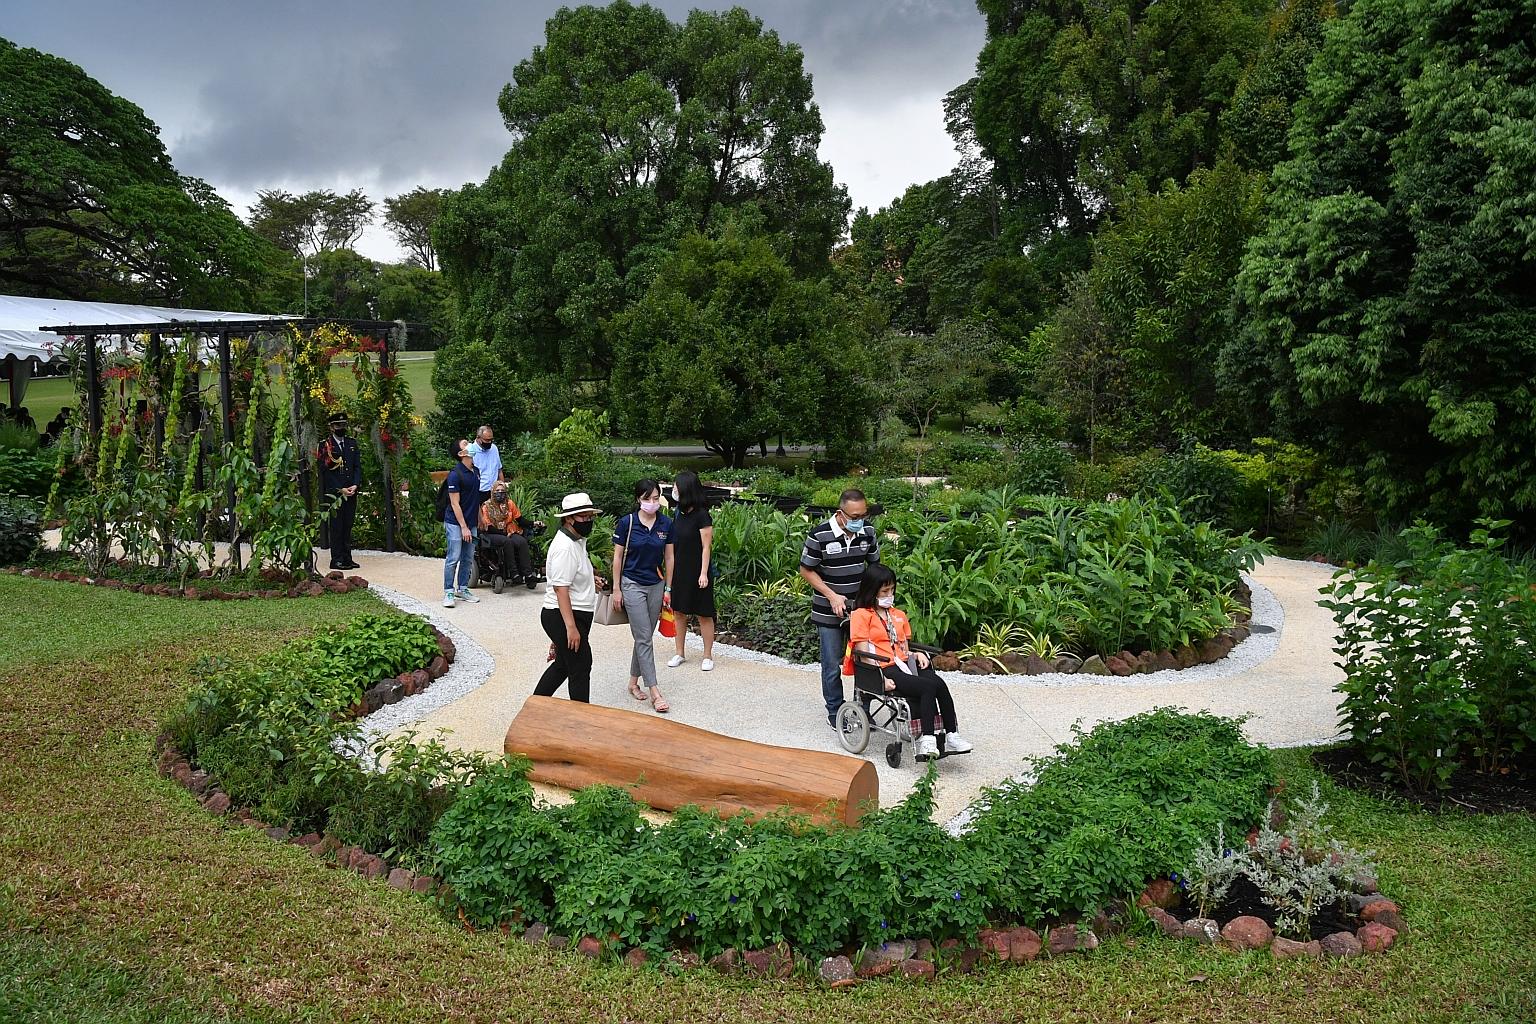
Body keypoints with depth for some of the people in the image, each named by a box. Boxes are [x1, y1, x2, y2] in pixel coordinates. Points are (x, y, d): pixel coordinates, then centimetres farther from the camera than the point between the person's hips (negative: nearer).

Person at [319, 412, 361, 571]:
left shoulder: (352, 444, 14)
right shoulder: (325, 445, -2)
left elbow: (358, 467, 11)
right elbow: (325, 470, -7)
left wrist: (355, 485, -5)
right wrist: (340, 490, -12)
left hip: (351, 492, 5)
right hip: (333, 492, -5)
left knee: (348, 525, 7)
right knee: (336, 526, -3)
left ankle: (347, 558, 12)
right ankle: (337, 560, -1)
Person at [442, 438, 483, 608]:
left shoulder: (475, 471, 9)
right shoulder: (455, 474, -14)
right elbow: (455, 503, -15)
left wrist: (479, 520, 17)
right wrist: (463, 527, -16)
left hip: (471, 523, 7)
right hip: (455, 522, -7)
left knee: (468, 559, 10)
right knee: (453, 558, -4)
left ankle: (462, 589, 19)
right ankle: (448, 592, 2)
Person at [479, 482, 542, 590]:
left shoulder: (510, 503, 11)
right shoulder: (486, 506, -2)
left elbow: (520, 520, 10)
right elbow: (489, 528, -8)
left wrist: (533, 524, -6)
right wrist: (505, 533, -15)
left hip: (509, 533, 3)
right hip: (493, 535, -3)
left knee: (522, 542, -27)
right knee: (507, 542, -36)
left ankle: (528, 574, -33)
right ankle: (512, 572, -34)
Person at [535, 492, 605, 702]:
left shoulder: (577, 540, 12)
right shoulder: (565, 547, -20)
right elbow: (560, 588, -25)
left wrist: (590, 579, 11)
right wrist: (571, 627, -28)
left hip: (574, 615, 10)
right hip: (563, 616, -10)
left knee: (563, 664, 20)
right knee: (580, 668, -2)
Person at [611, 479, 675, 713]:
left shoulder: (666, 524, -1)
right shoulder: (626, 523, -9)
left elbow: (669, 558, 7)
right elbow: (617, 557, -3)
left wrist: (668, 588, 8)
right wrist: (616, 589, -4)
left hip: (656, 585, 4)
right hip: (633, 585, -4)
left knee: (644, 637, 11)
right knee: (644, 638, -6)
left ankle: (633, 682, 25)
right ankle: (655, 692, -6)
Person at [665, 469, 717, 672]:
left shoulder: (701, 515, -14)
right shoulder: (679, 513, 7)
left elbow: (706, 547, -13)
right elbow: (675, 545, 11)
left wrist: (704, 573, -16)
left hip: (696, 571, -7)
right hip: (679, 570, 7)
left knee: (704, 614, 2)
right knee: (679, 611, 12)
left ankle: (708, 657, 11)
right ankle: (679, 653, 23)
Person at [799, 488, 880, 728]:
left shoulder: (868, 532, -4)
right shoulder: (820, 535, -18)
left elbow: (875, 564, 10)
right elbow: (806, 570, -9)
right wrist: (832, 596, -16)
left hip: (860, 609, 4)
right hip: (829, 613, -4)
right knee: (833, 665, 5)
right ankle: (835, 712, 21)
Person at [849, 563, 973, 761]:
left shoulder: (899, 615, 26)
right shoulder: (861, 615, 3)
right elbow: (864, 654, -5)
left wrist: (916, 654, 3)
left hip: (903, 665, 6)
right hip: (883, 670, -6)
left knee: (937, 682, -26)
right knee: (929, 687, -29)